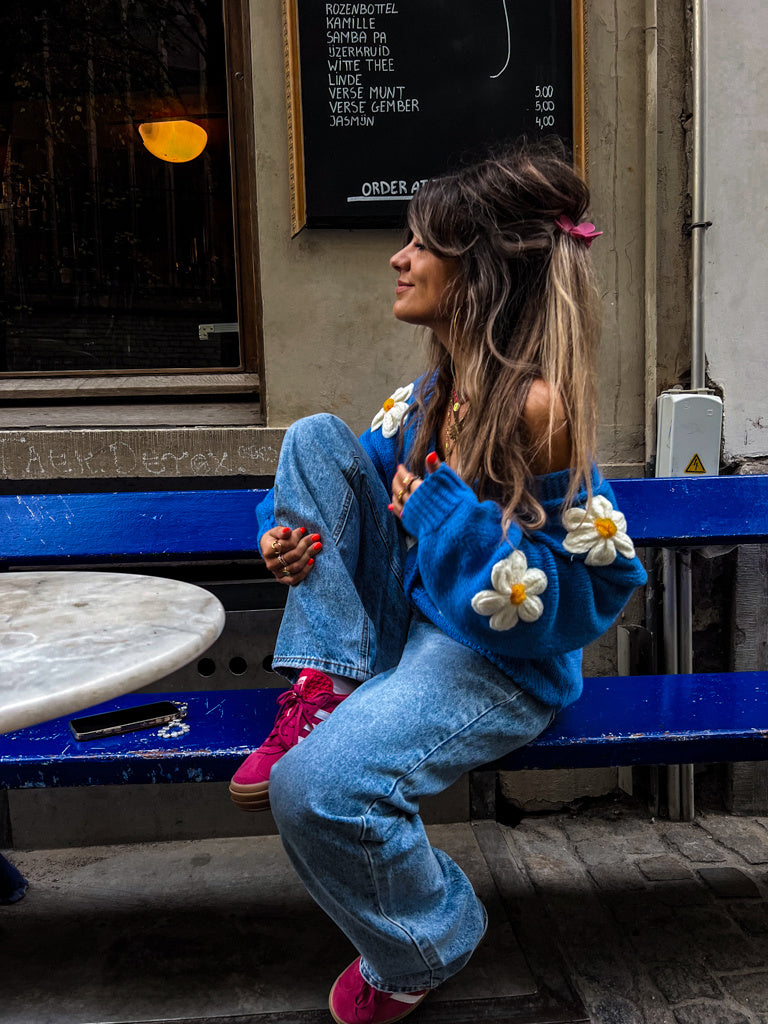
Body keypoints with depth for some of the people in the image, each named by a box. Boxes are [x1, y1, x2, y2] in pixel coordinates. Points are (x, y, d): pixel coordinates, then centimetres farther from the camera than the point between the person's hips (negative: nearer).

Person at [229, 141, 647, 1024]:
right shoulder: (438, 384, 4)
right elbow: (385, 483, 17)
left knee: (312, 788, -29)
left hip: (495, 664, -8)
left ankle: (419, 950, 9)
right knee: (316, 436, -1)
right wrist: (291, 532, -4)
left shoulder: (538, 406, -22)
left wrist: (444, 511, -24)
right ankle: (323, 688, -6)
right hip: (409, 617, 8)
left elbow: (601, 582, -22)